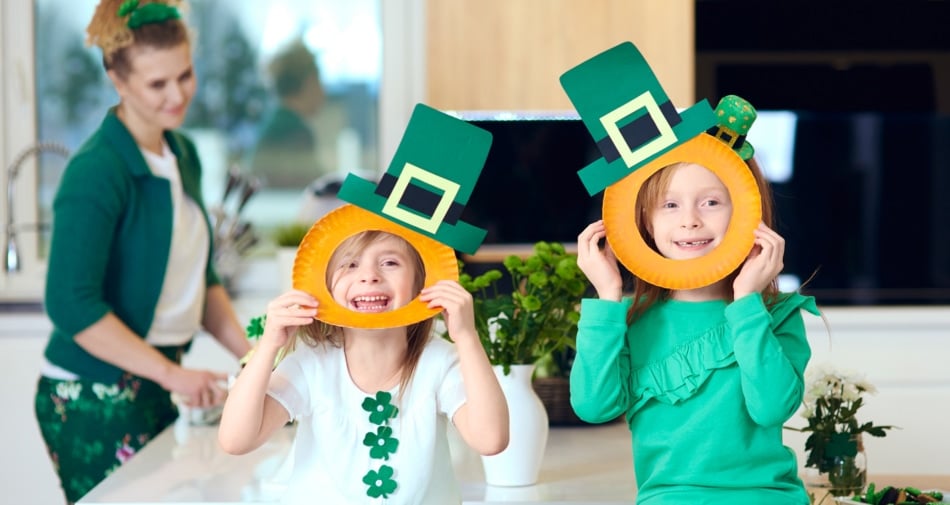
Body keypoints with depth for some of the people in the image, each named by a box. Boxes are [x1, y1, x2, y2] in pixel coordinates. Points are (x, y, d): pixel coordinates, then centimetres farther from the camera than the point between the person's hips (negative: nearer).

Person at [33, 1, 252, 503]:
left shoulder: (183, 155, 8)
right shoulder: (95, 173, -17)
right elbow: (72, 306, -21)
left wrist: (252, 357, 7)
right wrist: (172, 374, -20)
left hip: (156, 383, 8)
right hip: (93, 399, -7)